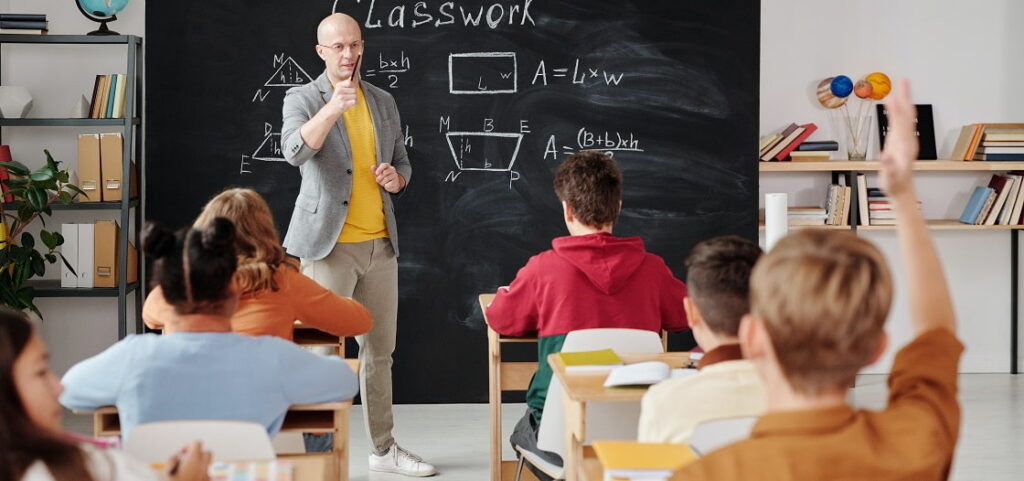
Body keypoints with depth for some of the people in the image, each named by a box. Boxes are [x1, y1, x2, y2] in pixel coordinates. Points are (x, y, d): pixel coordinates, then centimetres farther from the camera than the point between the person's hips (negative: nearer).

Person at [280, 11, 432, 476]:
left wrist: (396, 177, -4)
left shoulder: (383, 102, 12)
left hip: (380, 243, 5)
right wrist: (332, 109, -38)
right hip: (330, 244, -5)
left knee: (379, 350, 13)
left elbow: (402, 162, 20)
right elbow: (295, 151, -24)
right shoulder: (302, 99, -4)